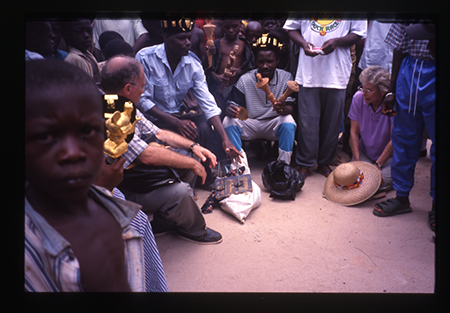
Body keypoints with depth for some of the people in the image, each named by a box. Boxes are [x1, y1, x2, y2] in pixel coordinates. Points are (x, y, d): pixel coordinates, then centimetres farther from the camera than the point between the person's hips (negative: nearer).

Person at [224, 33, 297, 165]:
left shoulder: (286, 78, -5)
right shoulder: (245, 80, -6)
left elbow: (290, 107, -12)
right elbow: (233, 104, -7)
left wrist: (284, 109, -39)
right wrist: (231, 110, -34)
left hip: (274, 124, 0)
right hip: (250, 124, 1)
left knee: (288, 121, -32)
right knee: (228, 121, -26)